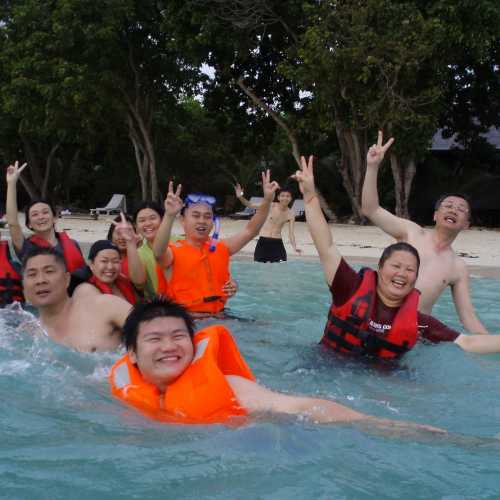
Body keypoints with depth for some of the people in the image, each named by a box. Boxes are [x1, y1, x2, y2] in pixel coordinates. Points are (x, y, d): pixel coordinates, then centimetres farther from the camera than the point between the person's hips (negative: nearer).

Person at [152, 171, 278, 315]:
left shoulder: (220, 248, 11)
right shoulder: (174, 251, -5)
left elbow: (250, 231, 8)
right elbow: (158, 252, -28)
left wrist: (267, 200, -6)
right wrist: (169, 216, -43)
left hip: (218, 315, 4)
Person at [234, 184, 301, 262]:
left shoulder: (291, 214, -4)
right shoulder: (271, 206, -9)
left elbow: (291, 233, -4)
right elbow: (250, 205, -11)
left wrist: (294, 247, -22)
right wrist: (240, 197, -29)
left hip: (277, 243, 1)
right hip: (263, 241, -1)